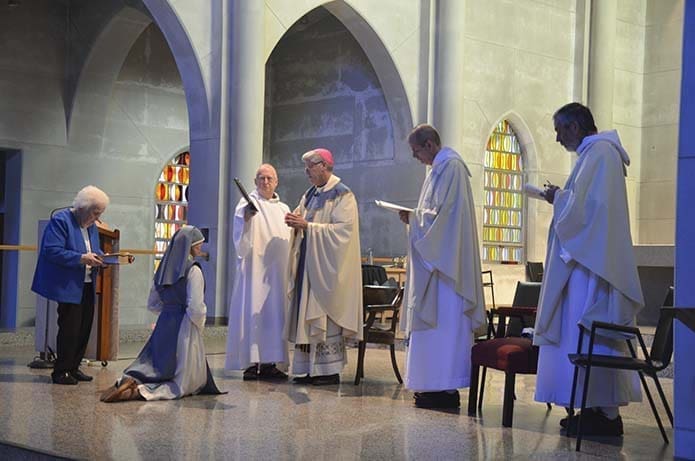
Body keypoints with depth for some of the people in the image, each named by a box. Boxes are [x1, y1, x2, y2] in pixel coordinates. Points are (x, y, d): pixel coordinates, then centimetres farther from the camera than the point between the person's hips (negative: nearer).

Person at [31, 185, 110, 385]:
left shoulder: (91, 226, 13)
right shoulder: (60, 220, -13)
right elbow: (52, 251, -21)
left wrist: (101, 258, -2)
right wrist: (81, 258, -26)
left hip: (87, 286, 8)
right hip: (69, 286, -8)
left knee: (84, 329, 9)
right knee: (70, 329, -7)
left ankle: (73, 368, 20)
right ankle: (60, 372, 3)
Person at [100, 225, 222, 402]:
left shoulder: (164, 269, 9)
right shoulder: (193, 271, -13)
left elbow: (152, 304, 14)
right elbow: (195, 308, -19)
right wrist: (199, 325, -1)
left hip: (163, 325, 7)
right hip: (184, 327, -7)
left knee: (158, 370, 21)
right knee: (183, 382, 2)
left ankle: (130, 381, -7)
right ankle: (141, 391, -19)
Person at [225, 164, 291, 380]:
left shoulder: (283, 209, 17)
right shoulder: (248, 203, 0)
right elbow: (240, 239, -15)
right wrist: (246, 219, -32)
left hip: (277, 271, 6)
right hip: (255, 268, -5)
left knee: (274, 313, 5)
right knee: (252, 312, -7)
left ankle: (269, 363, 9)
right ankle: (250, 364, -5)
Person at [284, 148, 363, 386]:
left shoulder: (342, 195, -7)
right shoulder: (310, 194, 16)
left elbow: (342, 229, -17)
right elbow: (302, 224, 18)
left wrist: (307, 226, -20)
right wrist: (295, 221, -6)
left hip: (327, 267, -7)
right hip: (308, 265, 7)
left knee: (325, 316, -7)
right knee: (307, 316, 5)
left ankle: (330, 370, 0)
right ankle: (311, 368, 10)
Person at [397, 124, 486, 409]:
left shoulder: (450, 166, -13)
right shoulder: (442, 166, 18)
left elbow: (442, 214, -19)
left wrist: (413, 218, -5)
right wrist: (414, 217, 8)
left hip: (445, 257, -11)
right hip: (437, 257, 11)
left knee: (443, 320, -9)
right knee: (437, 321, 10)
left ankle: (446, 389, -7)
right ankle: (439, 385, 14)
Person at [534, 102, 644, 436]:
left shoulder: (597, 152, -13)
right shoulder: (600, 151, 19)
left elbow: (581, 206, -20)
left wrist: (557, 198, -3)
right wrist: (562, 197, 14)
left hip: (591, 262, -11)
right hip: (592, 258, 11)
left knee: (590, 334, -8)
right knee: (594, 334, 11)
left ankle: (605, 415, -6)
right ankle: (601, 410, 15)